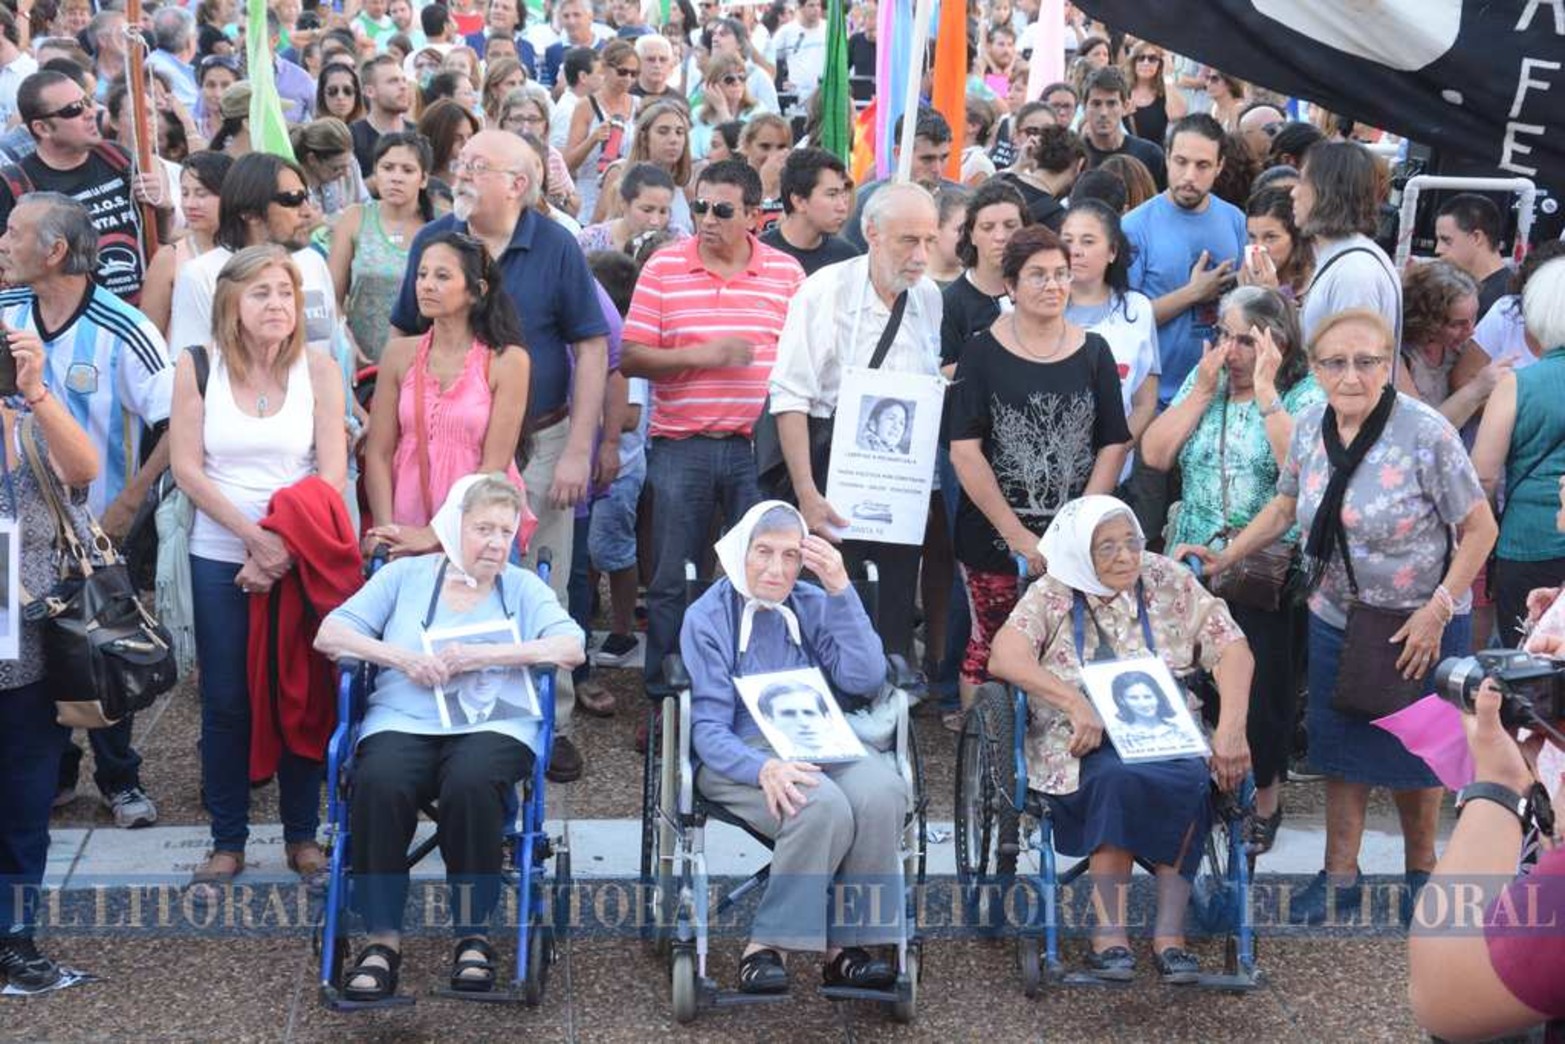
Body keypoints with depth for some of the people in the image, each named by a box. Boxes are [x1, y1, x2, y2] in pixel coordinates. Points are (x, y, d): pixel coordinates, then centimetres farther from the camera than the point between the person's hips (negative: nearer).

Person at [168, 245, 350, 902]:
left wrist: (283, 551, -15)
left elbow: (332, 473, -6)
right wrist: (256, 537, -14)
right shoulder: (198, 367, -2)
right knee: (225, 702, 4)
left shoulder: (317, 369, -1)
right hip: (220, 558, 0)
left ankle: (302, 837, 18)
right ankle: (227, 842, 15)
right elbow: (187, 468, -6)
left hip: (301, 556, 0)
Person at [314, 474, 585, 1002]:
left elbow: (570, 648, -2)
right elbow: (329, 635, 8)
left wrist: (481, 656, -11)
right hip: (403, 722, 1)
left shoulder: (524, 588, 16)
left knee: (471, 783, -35)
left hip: (493, 725, -1)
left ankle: (474, 935, -19)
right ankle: (383, 937, -21)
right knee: (379, 783, -33)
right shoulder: (406, 576, 17)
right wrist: (401, 657, -8)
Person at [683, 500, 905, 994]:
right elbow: (709, 728, -6)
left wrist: (841, 591, -6)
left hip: (819, 747, 4)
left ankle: (847, 944, -20)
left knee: (883, 791, -29)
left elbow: (866, 677, -1)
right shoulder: (708, 617, 1)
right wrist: (763, 768, -26)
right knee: (823, 806, -35)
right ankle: (766, 946, -21)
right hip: (739, 757, -4)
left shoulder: (811, 606, 13)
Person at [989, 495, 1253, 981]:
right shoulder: (1051, 595, 5)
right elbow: (1005, 657, -11)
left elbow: (1233, 649, 5)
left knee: (1189, 779, -32)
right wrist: (1075, 703, -26)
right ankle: (1110, 931, -29)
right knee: (1119, 777, -36)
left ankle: (1169, 932, -27)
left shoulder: (1169, 583, 11)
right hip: (1083, 743, -2)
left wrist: (1231, 727, -12)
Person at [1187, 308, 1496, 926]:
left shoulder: (1426, 433, -21)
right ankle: (1340, 878, 25)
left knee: (1413, 755, 10)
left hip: (1418, 625, -4)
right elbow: (1286, 506, 11)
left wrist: (1438, 609, -20)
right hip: (1335, 618, 4)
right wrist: (1226, 558, 2)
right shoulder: (1310, 427, -5)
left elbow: (1479, 529, -15)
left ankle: (1420, 872, 31)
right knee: (1339, 747, 12)